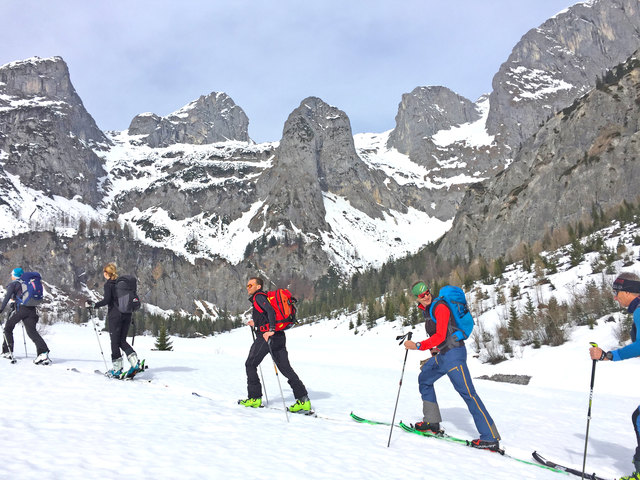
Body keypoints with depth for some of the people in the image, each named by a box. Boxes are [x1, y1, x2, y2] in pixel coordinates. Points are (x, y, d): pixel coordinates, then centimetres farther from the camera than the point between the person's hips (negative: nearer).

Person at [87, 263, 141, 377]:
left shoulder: (108, 284, -6)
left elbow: (107, 300, -16)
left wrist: (93, 305, -5)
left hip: (115, 315, -6)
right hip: (127, 315, 6)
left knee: (115, 342, 3)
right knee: (122, 341, 12)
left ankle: (117, 368, 4)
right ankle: (135, 363, -4)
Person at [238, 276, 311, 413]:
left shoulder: (259, 297, -4)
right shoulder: (266, 297, 23)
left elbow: (271, 311, -21)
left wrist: (271, 330, -30)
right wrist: (256, 323, 41)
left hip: (267, 336, -9)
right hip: (279, 337, 9)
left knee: (250, 364, 7)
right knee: (285, 368, 4)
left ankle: (255, 398, 9)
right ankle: (303, 399, -3)